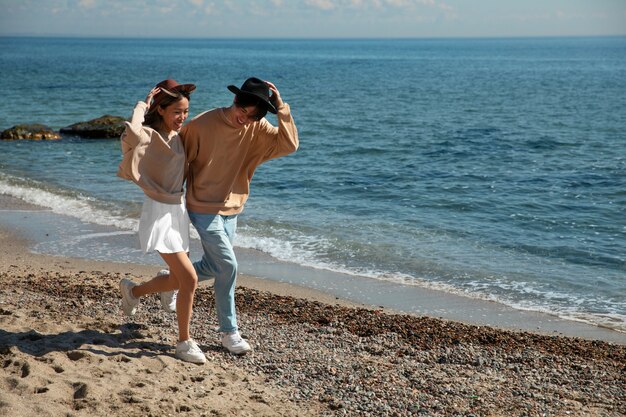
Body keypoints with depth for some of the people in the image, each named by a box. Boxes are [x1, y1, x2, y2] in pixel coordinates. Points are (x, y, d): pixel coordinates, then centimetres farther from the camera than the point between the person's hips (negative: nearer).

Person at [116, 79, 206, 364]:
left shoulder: (177, 136, 10)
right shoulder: (149, 136, -14)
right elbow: (132, 133, -40)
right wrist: (142, 107, -24)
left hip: (178, 211, 9)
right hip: (159, 214, -9)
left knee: (177, 280, 16)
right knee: (190, 279, -13)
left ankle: (132, 291, 41)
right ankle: (184, 343, 0)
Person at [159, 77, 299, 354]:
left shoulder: (258, 129, -6)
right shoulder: (202, 124, -18)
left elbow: (288, 145, -19)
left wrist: (281, 108, -25)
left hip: (231, 209, 6)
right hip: (204, 209, -6)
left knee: (214, 266, 16)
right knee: (228, 266, -10)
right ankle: (229, 331, 9)